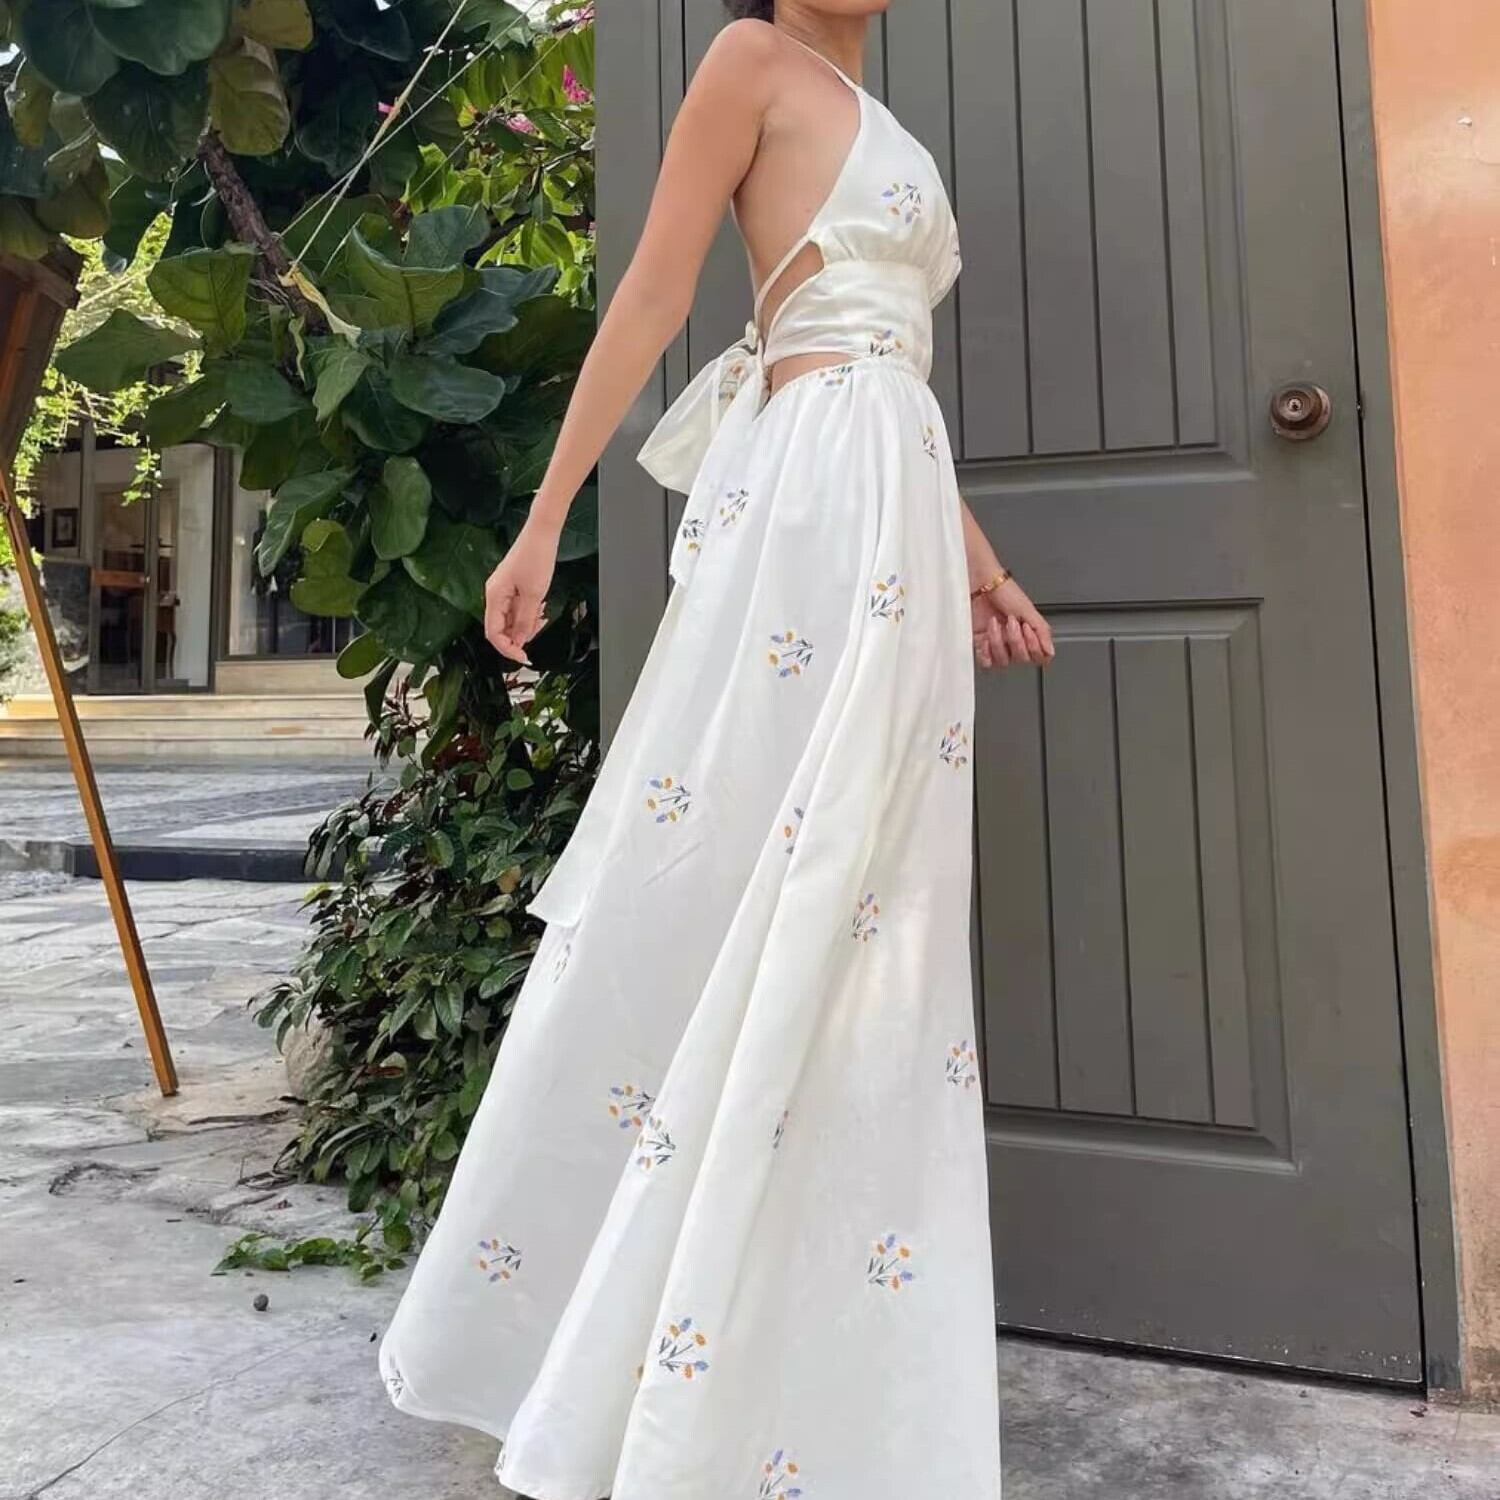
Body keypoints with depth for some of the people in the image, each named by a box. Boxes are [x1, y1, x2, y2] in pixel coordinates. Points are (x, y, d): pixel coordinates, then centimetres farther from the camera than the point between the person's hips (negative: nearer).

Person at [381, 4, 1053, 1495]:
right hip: (814, 485, -8)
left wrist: (972, 559, 20)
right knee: (720, 903, -8)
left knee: (860, 918, 5)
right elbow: (651, 296, -3)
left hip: (894, 502, 8)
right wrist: (545, 518, -9)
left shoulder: (879, 130, 29)